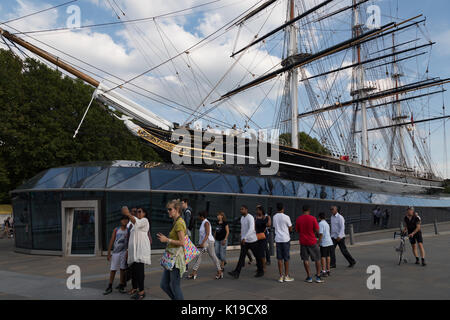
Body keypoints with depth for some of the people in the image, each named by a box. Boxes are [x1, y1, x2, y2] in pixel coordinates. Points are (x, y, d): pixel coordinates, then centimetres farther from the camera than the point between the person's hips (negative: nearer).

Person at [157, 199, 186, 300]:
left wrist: (167, 240, -16)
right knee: (164, 285, 12)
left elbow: (182, 242, -21)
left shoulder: (179, 223, -16)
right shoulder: (176, 222, 14)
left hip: (176, 257, -10)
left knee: (175, 286, -1)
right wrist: (165, 238, 14)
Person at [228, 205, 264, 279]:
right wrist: (242, 238, 23)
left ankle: (260, 271, 23)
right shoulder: (242, 218, 10)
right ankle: (236, 273, -12)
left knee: (257, 256, 8)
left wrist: (244, 238, -37)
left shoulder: (250, 218, -16)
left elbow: (251, 229, -30)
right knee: (242, 256, -3)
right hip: (244, 241, 7)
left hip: (252, 240, -7)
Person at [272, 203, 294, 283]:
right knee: (286, 258, 5)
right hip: (285, 239, -4)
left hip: (278, 239, 4)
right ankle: (286, 276, 10)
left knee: (280, 258, 7)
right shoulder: (286, 217, -9)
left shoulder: (274, 217, 5)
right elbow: (290, 229, -2)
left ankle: (281, 276, 9)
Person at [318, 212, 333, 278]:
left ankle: (324, 271, -6)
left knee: (323, 257, -5)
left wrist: (319, 242, -12)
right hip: (329, 242, 8)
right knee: (328, 256, 14)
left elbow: (321, 234, -18)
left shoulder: (320, 223, -11)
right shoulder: (326, 223, 15)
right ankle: (328, 270, 20)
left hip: (324, 243, -8)